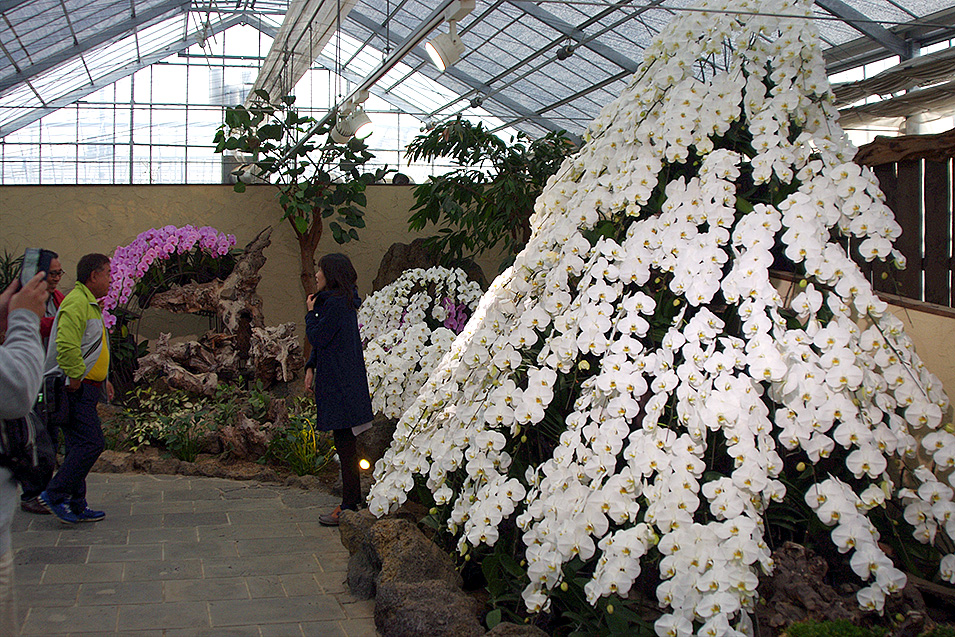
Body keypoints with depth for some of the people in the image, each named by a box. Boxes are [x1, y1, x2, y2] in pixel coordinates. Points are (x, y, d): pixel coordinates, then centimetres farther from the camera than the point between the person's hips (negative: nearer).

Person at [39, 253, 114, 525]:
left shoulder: (89, 304, 21)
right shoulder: (76, 303, -15)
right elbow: (67, 345, -27)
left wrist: (102, 379, 24)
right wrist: (76, 377, -20)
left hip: (86, 387, 11)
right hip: (77, 390, -11)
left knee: (81, 446, 11)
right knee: (91, 443, -13)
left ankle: (76, 506, 15)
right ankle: (55, 495, -6)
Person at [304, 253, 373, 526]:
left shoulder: (335, 303, -16)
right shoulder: (344, 301, 15)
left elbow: (317, 338, -17)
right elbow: (323, 340, 20)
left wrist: (311, 312, -2)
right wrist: (311, 367, 12)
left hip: (339, 383, -10)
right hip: (344, 379, 10)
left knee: (344, 443, -6)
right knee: (345, 443, 14)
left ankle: (349, 506, -2)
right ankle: (353, 500, 21)